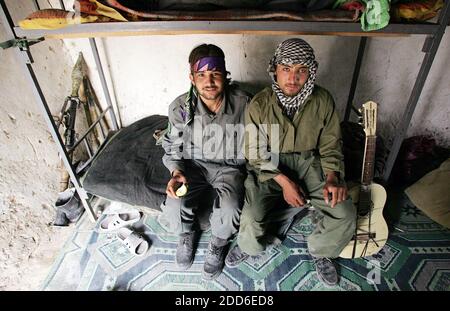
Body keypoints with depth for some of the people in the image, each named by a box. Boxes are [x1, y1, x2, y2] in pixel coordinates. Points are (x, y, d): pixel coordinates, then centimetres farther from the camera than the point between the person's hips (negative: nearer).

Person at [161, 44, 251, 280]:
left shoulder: (243, 104, -16)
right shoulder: (180, 107, -12)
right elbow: (172, 146, 2)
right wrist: (176, 172, -15)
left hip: (229, 166, -1)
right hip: (194, 164, 2)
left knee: (228, 214, -28)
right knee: (173, 209, -22)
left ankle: (218, 245, 12)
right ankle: (188, 231, 19)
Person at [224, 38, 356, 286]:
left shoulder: (323, 101, -7)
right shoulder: (259, 105, -14)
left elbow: (331, 146, 2)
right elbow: (255, 154, -9)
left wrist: (332, 178, -14)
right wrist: (284, 182, -18)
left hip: (309, 163, 3)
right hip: (269, 167, -2)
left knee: (346, 215, -13)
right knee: (252, 220, -23)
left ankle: (320, 251, 21)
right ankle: (248, 246, 17)